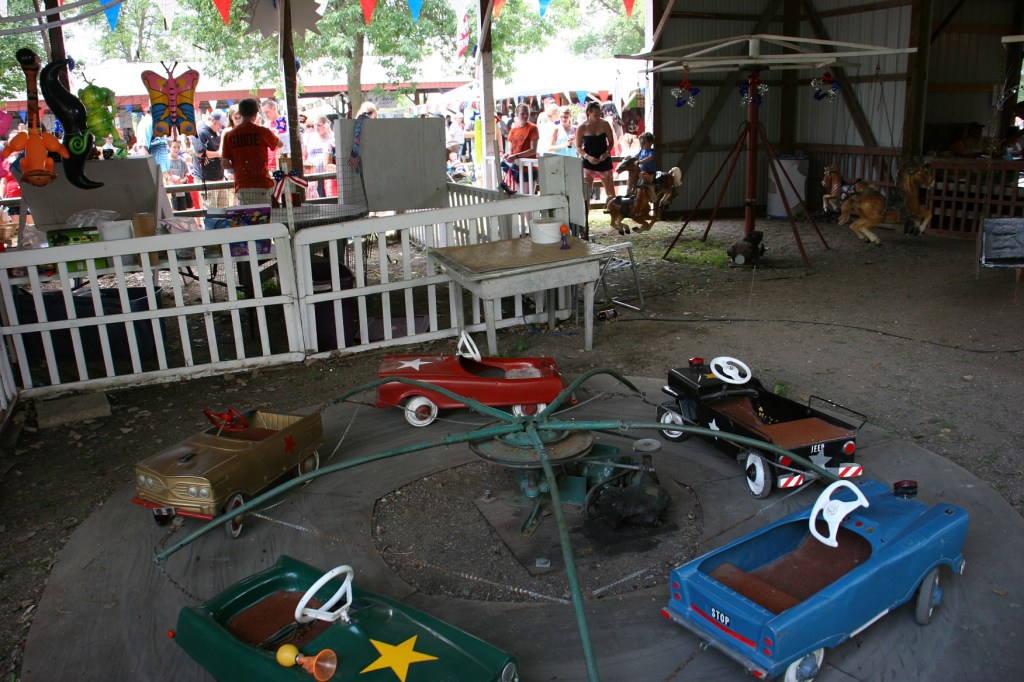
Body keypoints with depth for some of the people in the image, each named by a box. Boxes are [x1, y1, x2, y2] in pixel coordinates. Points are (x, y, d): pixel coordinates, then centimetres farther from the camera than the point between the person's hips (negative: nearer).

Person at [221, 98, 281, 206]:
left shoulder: (229, 135, 4)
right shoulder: (262, 132, -3)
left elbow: (225, 164, 5)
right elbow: (279, 144, 17)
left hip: (241, 186, 3)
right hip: (262, 184, -2)